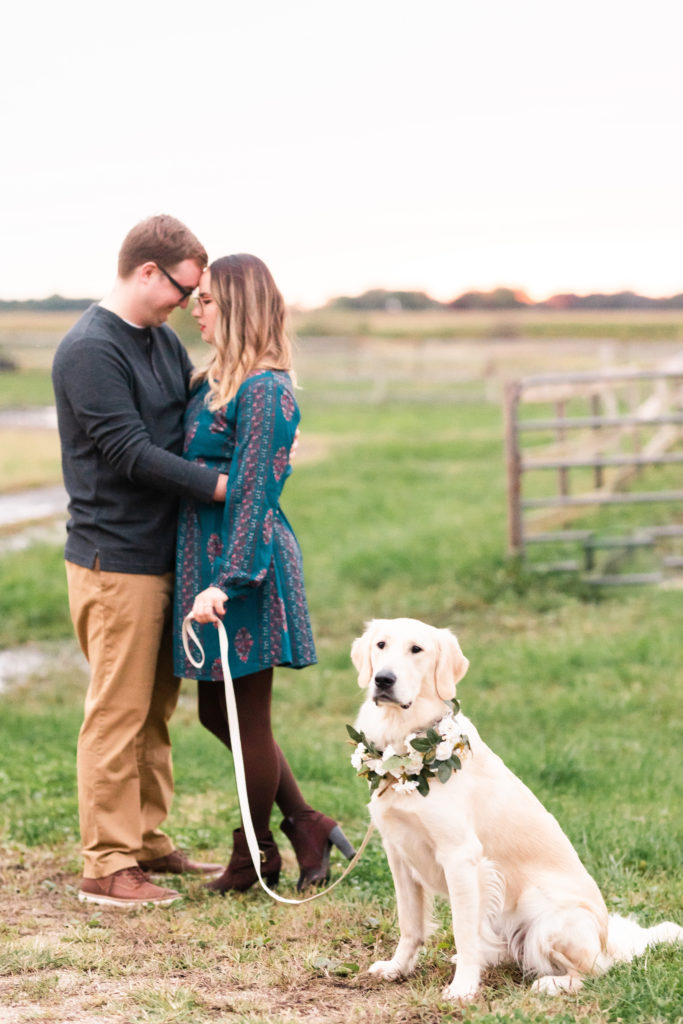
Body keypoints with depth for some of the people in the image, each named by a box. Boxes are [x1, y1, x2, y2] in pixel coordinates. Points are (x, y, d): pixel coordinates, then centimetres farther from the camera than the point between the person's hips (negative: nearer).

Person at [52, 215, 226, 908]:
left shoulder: (161, 339, 13)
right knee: (118, 713, -5)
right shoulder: (91, 349, -16)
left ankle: (148, 843, 25)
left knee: (155, 709, 15)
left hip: (162, 556, 9)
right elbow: (131, 454, -21)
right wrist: (219, 485, -20)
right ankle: (107, 866, 1)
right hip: (115, 559, -9)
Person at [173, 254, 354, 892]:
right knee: (216, 711, 15)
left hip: (243, 564, -10)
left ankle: (255, 859, 21)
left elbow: (253, 493, -20)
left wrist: (225, 582, -23)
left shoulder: (262, 390, -16)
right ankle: (307, 826, 25)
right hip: (203, 557, 10)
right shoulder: (214, 380, 12)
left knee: (247, 719, 4)